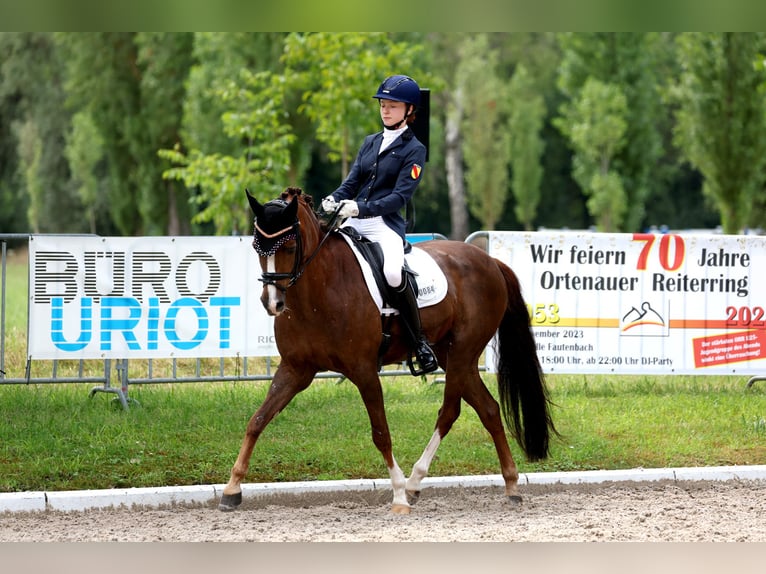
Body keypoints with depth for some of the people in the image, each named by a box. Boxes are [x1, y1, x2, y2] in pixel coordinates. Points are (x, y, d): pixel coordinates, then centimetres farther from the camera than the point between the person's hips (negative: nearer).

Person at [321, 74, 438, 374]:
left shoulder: (414, 150, -1)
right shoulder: (370, 143, 18)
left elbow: (400, 196, -11)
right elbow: (352, 182, 14)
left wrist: (360, 208, -24)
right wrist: (333, 201, -9)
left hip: (386, 224, -7)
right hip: (353, 223, 7)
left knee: (393, 273, -34)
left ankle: (420, 342, -19)